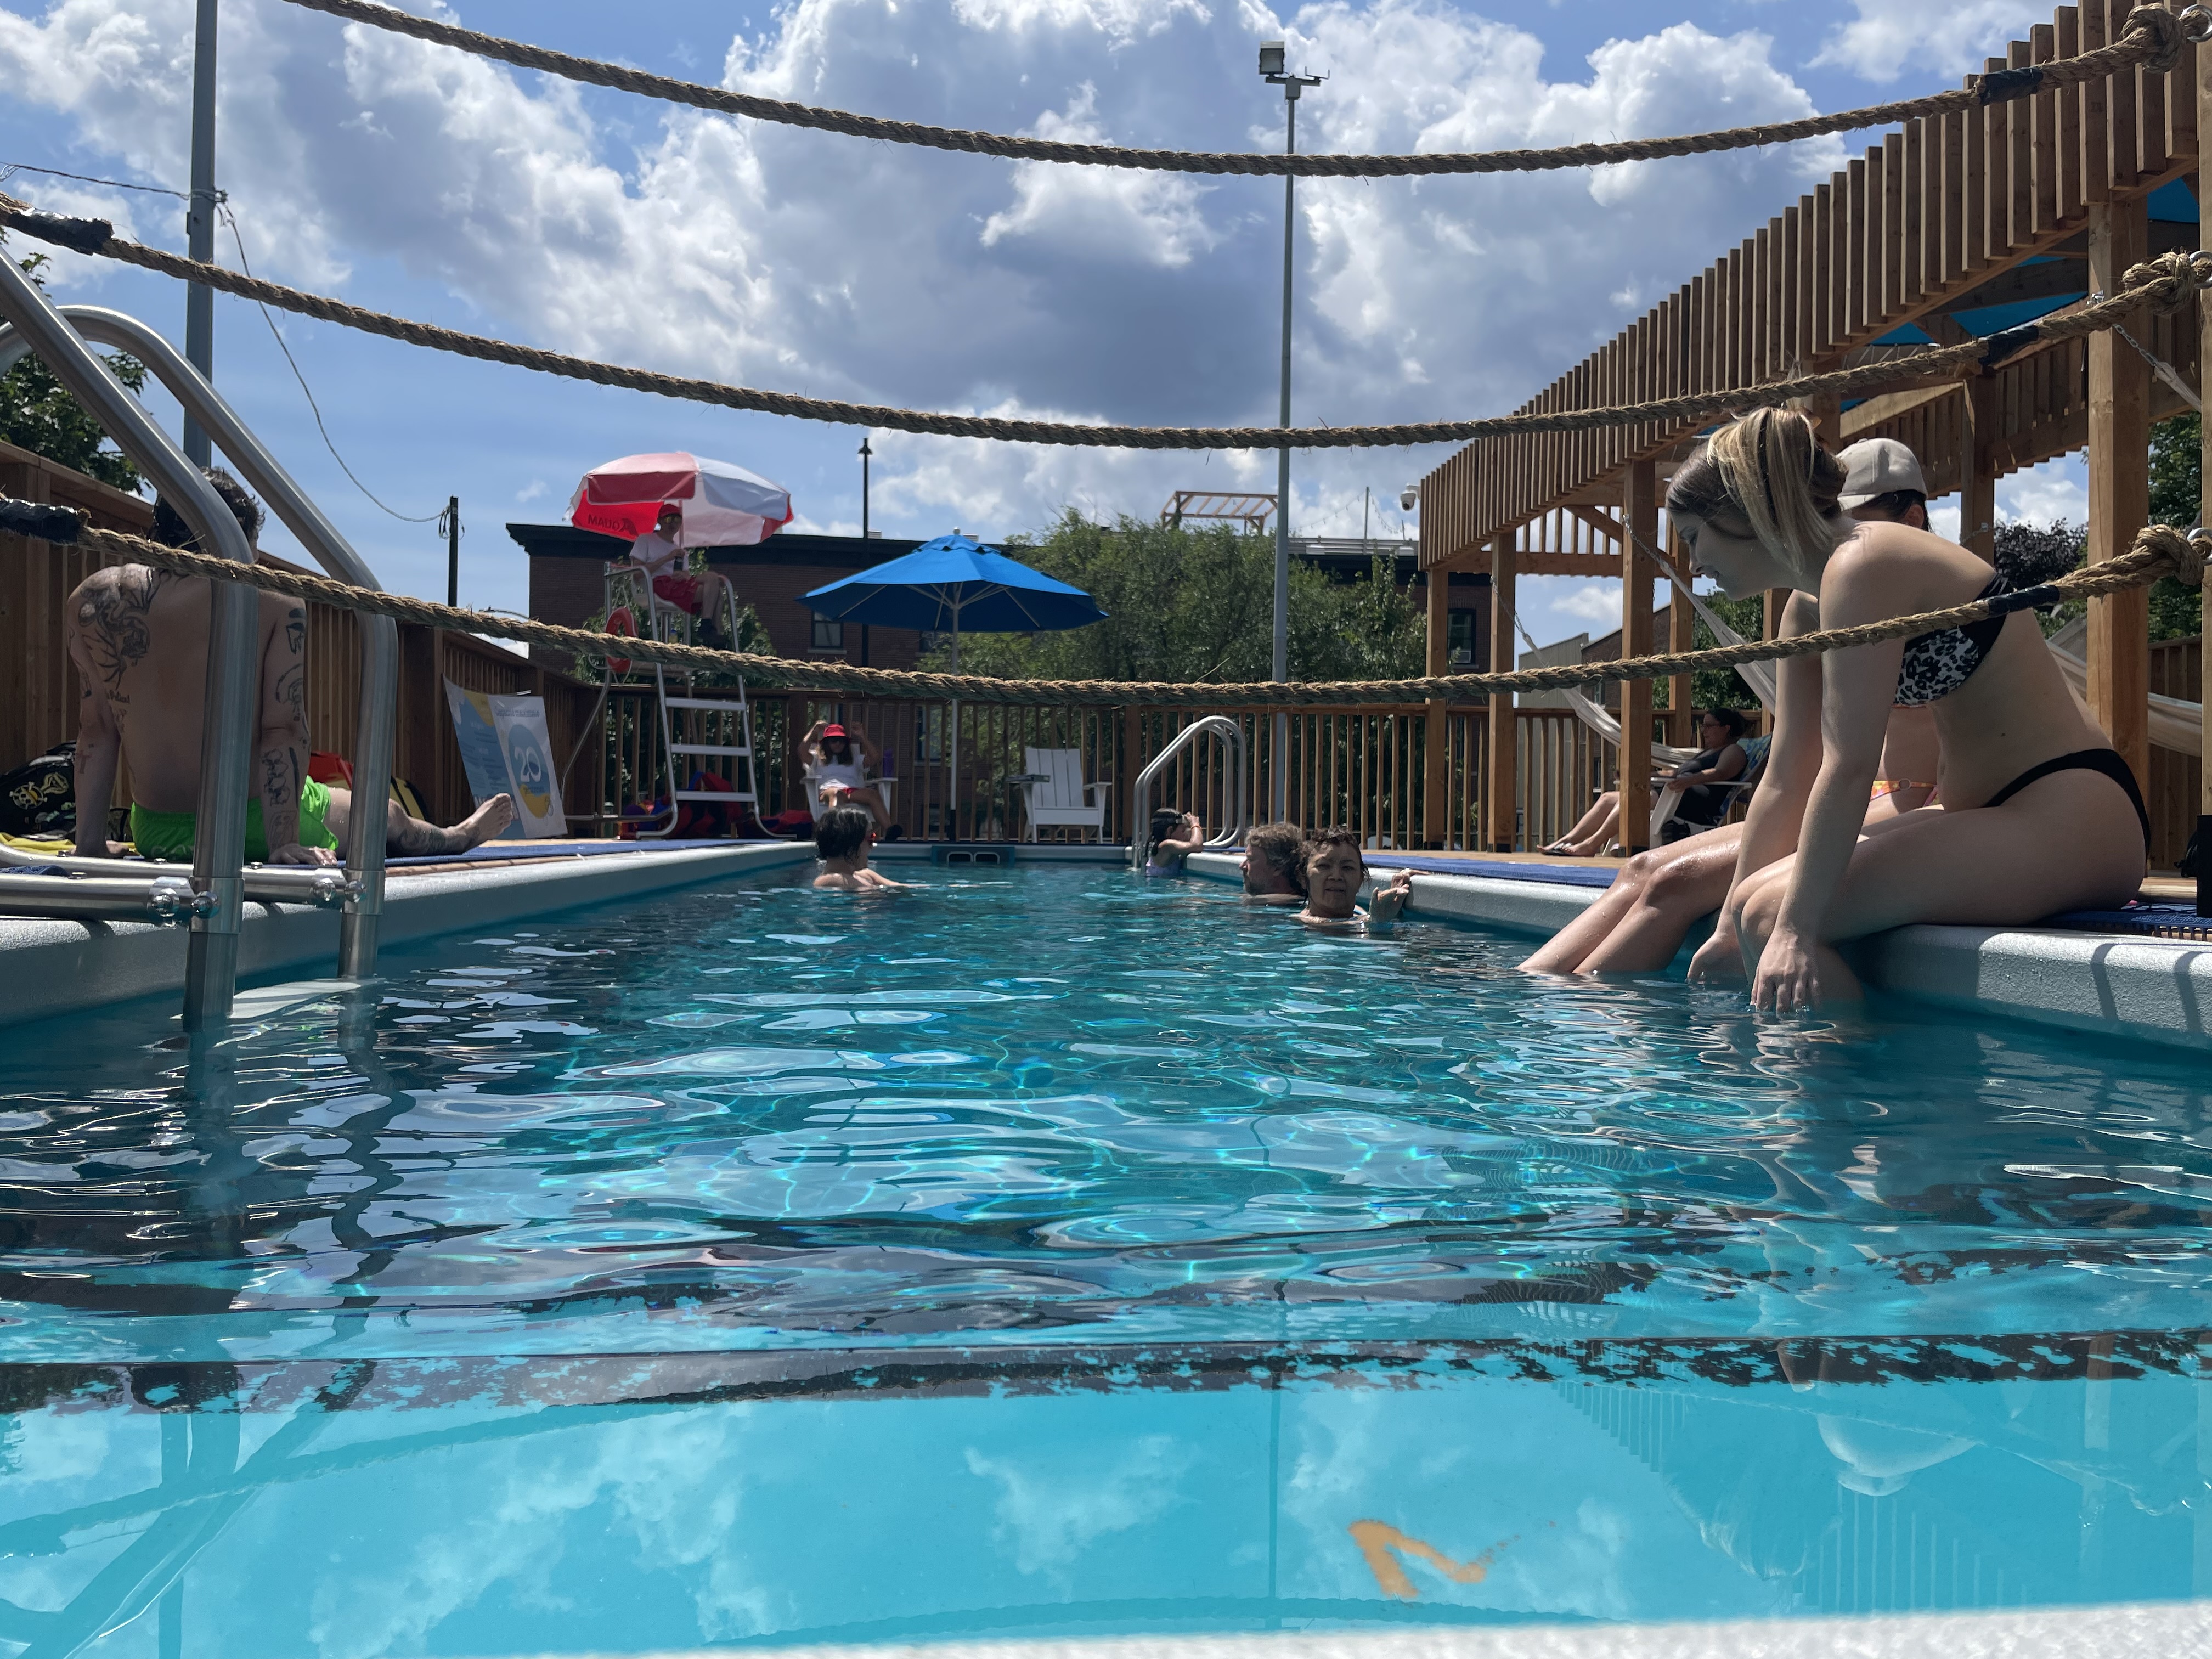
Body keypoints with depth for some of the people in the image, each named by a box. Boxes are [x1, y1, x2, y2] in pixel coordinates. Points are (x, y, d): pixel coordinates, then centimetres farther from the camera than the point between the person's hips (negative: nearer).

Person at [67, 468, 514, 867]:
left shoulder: (92, 601, -1)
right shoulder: (275, 604, -12)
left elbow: (95, 729, 1)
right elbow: (284, 730, -16)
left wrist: (90, 844, 4)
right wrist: (283, 844, -14)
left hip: (155, 835, 4)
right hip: (252, 831, -4)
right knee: (389, 819, 26)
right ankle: (459, 838, 55)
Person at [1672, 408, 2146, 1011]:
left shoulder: (1861, 565, -17)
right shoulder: (1808, 608, 11)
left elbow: (1848, 769, -24)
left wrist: (1791, 928, -27)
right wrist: (1729, 925, 12)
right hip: (1997, 819, 10)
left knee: (1772, 909, -23)